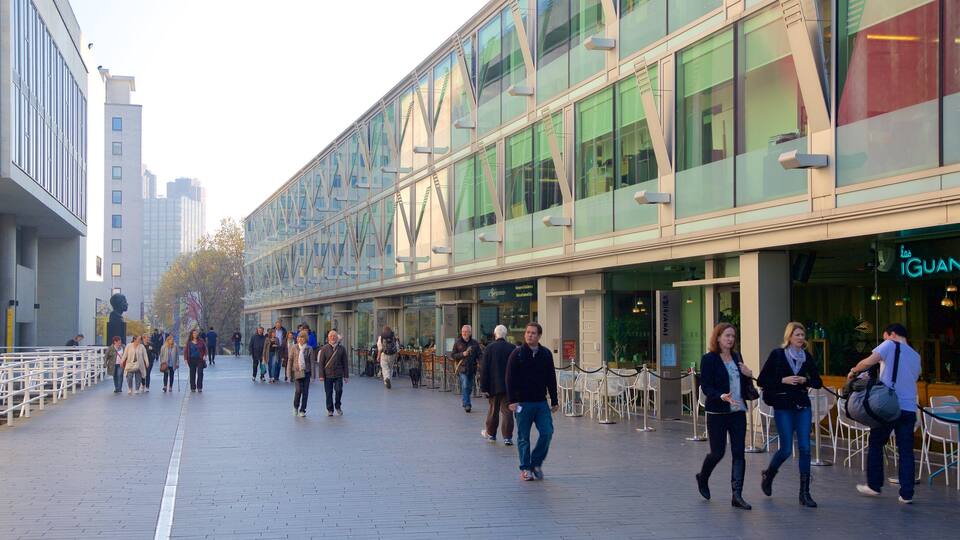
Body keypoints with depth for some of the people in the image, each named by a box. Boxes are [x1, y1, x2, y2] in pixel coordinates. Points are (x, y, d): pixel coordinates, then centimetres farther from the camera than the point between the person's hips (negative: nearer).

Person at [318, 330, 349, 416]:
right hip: (327, 375, 0)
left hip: (338, 375, 0)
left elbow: (345, 363, 9)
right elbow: (321, 363, 2)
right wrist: (321, 375, -5)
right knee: (329, 393, 4)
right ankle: (330, 410, 16)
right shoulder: (324, 348, 2)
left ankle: (338, 406, 13)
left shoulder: (341, 349, 5)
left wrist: (346, 375, 6)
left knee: (339, 390, -10)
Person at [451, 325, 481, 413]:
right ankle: (466, 404, -16)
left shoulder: (475, 343, 6)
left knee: (469, 387, 11)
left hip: (472, 368, 3)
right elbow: (452, 355, 2)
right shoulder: (457, 343, 2)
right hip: (462, 368, -3)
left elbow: (479, 355, 6)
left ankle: (463, 401, 30)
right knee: (465, 386, -13)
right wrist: (462, 354, -14)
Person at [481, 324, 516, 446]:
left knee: (493, 409, 15)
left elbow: (484, 369, -7)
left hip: (494, 385, 0)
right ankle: (508, 437, -2)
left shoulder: (489, 348, -7)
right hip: (509, 385, 0)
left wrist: (484, 387, -4)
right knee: (507, 410, 2)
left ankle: (490, 433, 30)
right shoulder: (512, 348, -4)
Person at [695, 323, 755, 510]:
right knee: (717, 452, 3)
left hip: (738, 412, 5)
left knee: (739, 453, -1)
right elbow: (706, 387, -13)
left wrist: (748, 375, -1)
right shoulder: (709, 359, -7)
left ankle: (737, 495, 0)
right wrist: (722, 396, -30)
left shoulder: (736, 357, 12)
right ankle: (702, 478, 32)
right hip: (717, 413, -5)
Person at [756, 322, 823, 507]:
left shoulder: (806, 356, 7)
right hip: (783, 407, -4)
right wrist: (783, 380, -16)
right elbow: (761, 380, -6)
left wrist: (805, 380, -8)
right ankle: (768, 475, 28)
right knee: (786, 449, -3)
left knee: (805, 448, -4)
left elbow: (818, 382, 11)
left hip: (803, 406, 4)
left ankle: (805, 493, 3)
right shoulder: (777, 354, -5)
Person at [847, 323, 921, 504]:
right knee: (906, 451, 5)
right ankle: (906, 494, 3)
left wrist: (854, 371, 0)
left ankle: (874, 485, 17)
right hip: (909, 408, 5)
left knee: (876, 445, 12)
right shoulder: (916, 356, 16)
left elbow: (868, 362, -17)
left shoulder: (890, 345, -3)